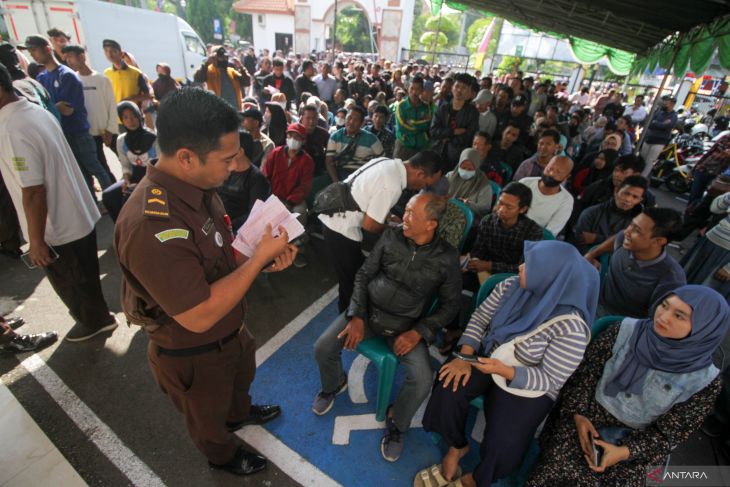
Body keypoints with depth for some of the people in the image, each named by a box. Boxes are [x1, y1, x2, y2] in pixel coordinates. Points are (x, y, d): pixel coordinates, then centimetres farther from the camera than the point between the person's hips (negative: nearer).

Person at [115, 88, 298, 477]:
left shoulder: (196, 187, -10)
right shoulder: (152, 224, -40)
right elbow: (200, 317, -35)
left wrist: (264, 259, -14)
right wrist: (260, 257, -30)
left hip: (231, 331, 7)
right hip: (192, 354, -7)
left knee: (240, 379, 36)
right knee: (208, 413, 27)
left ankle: (240, 413, 68)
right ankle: (222, 454, 58)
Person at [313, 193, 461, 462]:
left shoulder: (446, 258, -9)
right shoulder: (391, 236, -5)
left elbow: (450, 305, -2)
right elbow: (363, 275, -1)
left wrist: (418, 332, -15)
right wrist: (356, 316, -11)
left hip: (406, 325, -2)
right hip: (368, 310, 2)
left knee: (423, 379, -21)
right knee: (323, 348, -11)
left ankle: (396, 423, 13)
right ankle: (334, 384, 27)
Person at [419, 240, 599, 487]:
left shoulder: (571, 328, -26)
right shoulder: (511, 286, -12)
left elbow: (551, 380, -20)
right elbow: (479, 317, -4)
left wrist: (504, 371, -34)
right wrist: (466, 355, -17)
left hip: (529, 386, -4)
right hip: (488, 357, 4)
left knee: (502, 443, -19)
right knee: (449, 390, -19)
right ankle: (457, 445, 13)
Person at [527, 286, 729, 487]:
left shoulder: (704, 381, -11)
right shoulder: (626, 331, -11)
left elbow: (671, 431, -5)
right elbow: (585, 372, -3)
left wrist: (626, 451, -14)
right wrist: (578, 413, -9)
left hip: (637, 442, 1)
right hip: (589, 419, -1)